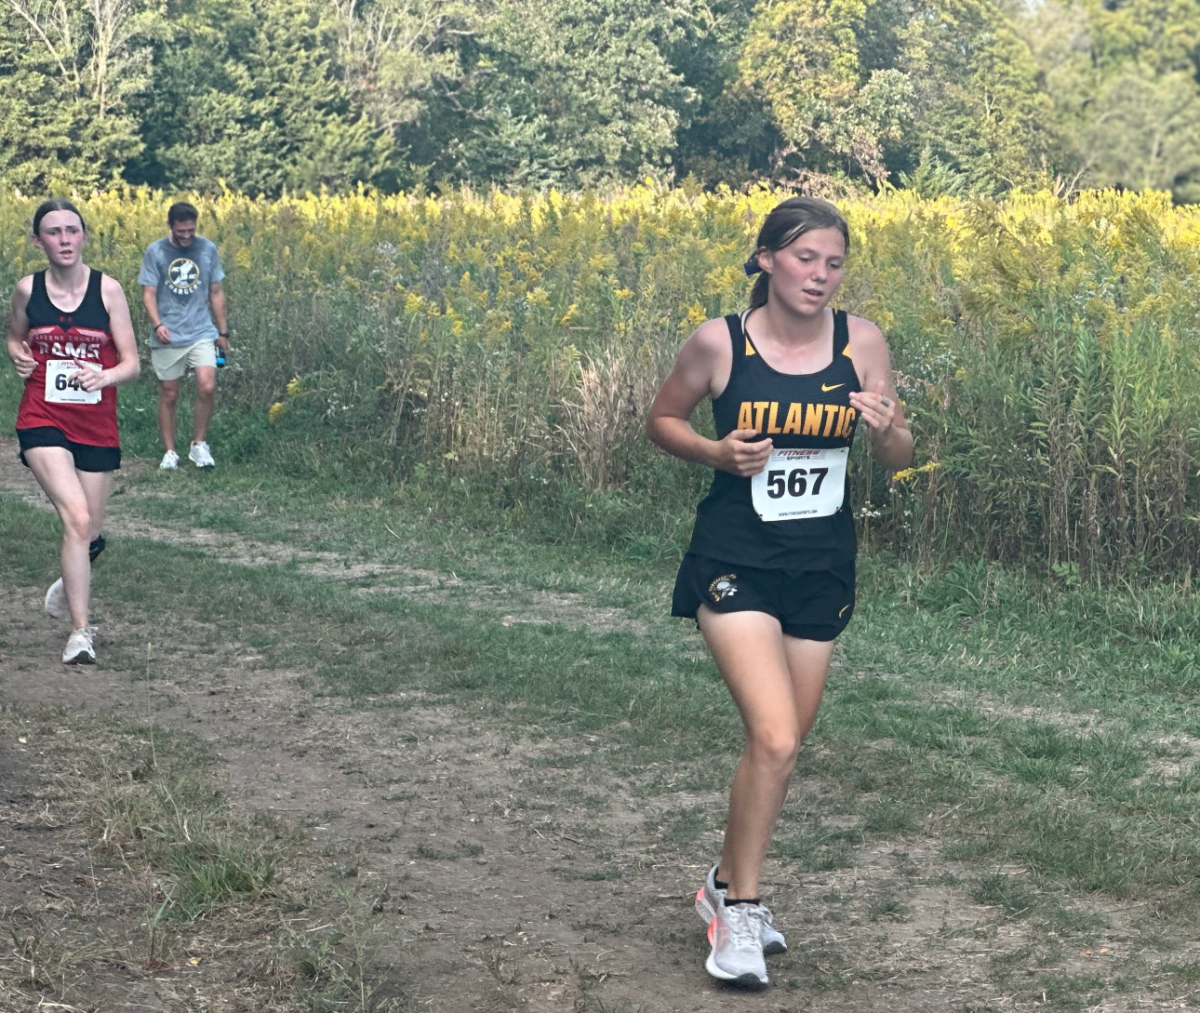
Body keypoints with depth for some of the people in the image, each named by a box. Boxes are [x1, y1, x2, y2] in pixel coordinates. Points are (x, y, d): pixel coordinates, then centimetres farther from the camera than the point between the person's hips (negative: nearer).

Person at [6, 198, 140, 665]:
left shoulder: (107, 289, -4)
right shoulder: (28, 289, 0)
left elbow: (131, 364, -3)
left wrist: (105, 376, -25)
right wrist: (19, 357, -3)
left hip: (97, 428, 1)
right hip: (43, 424, -1)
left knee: (90, 536, 12)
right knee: (76, 519, -21)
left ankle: (69, 583, 47)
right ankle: (80, 631, -12)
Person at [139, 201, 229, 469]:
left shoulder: (208, 249, 4)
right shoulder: (155, 252, -2)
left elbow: (216, 293, 11)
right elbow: (149, 293, -2)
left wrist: (223, 331, 11)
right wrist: (157, 324, -19)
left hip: (201, 333, 1)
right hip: (168, 337, -1)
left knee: (207, 387, -16)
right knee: (169, 395, 5)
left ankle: (198, 444, 1)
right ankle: (170, 452, 19)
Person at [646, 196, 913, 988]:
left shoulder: (861, 341, -4)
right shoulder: (720, 342, -10)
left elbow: (899, 459, 3)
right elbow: (663, 422, 6)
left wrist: (886, 428, -20)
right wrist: (716, 451, -14)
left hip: (823, 566, 4)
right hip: (737, 559, -4)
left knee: (786, 743, 15)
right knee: (774, 740, -16)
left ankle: (729, 882, 37)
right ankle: (739, 908, 2)